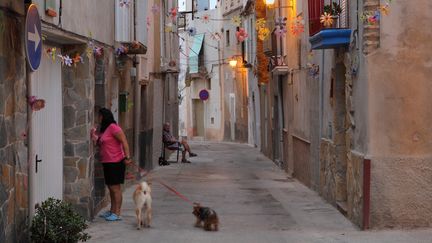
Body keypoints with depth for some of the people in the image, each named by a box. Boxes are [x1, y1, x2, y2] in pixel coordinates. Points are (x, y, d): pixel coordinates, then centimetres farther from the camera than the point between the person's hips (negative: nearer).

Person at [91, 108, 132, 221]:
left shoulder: (113, 128, -13)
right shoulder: (103, 129, 16)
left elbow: (124, 141, -18)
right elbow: (101, 144, 23)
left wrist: (127, 157, -24)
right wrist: (94, 137, 7)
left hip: (116, 162, -10)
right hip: (107, 163, 10)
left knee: (115, 188, -8)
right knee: (111, 188, 14)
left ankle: (117, 214, -6)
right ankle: (112, 211, 22)